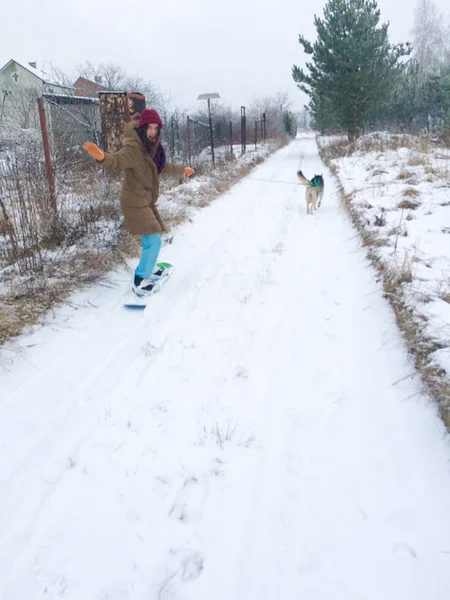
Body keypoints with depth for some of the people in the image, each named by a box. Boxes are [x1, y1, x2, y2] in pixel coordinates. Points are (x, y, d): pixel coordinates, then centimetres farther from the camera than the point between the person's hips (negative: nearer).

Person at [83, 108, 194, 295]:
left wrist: (182, 170, 44)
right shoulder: (133, 148, -19)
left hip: (146, 201, 9)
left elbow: (163, 168, 28)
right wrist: (102, 156, -62)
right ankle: (139, 281, -2)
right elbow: (118, 160, -39)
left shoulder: (153, 148, 9)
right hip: (135, 201, -9)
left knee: (149, 241, 19)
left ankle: (144, 273, 38)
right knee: (154, 241, -12)